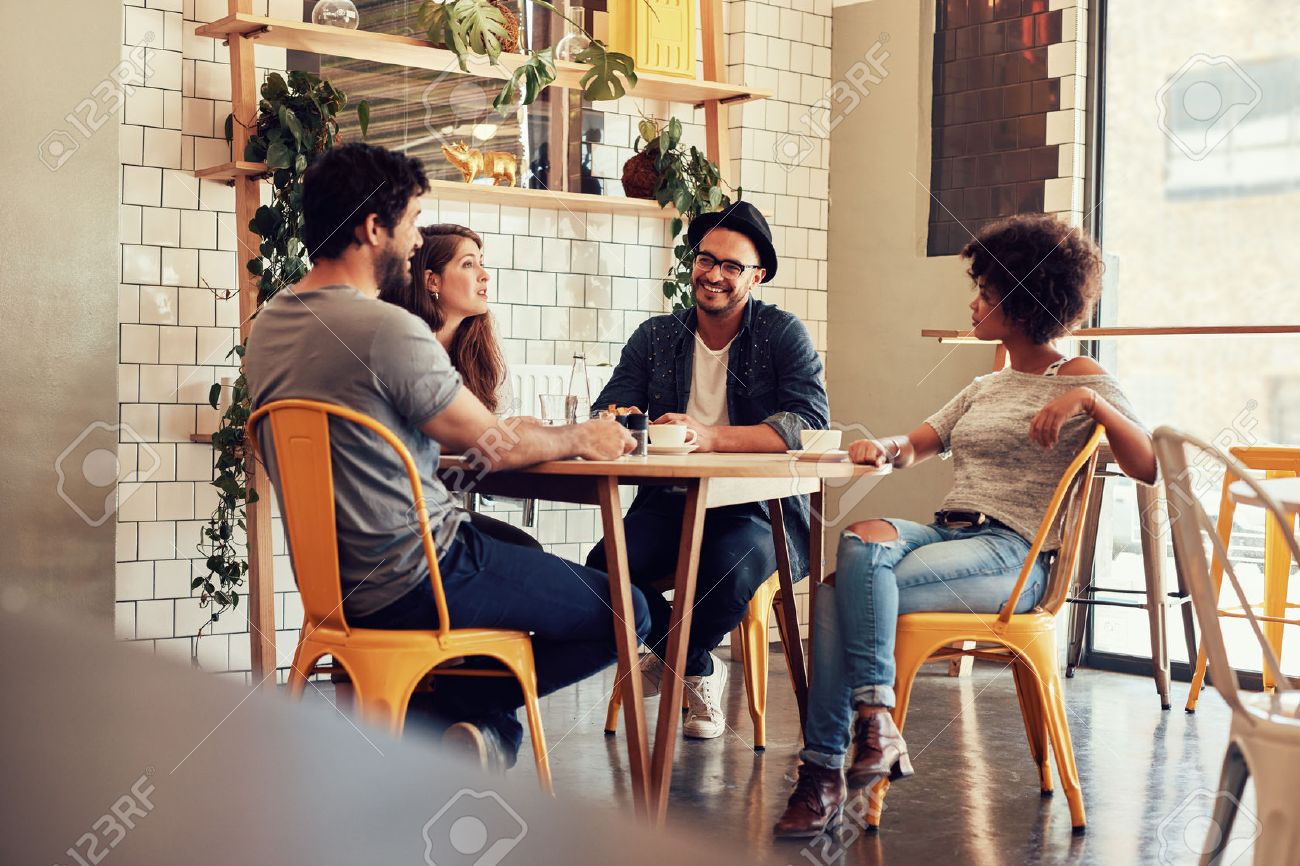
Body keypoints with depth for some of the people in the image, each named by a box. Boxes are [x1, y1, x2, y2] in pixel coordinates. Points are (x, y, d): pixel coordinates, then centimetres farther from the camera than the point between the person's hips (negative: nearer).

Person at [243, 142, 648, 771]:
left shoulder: (268, 325, 6)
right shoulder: (388, 329, -21)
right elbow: (493, 446, -12)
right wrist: (579, 438, 8)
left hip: (330, 579, 9)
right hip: (408, 586, -9)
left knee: (522, 550, 32)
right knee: (625, 613, -1)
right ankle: (442, 711, 1)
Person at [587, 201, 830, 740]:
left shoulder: (783, 335, 0)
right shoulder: (655, 338, 11)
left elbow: (810, 425, -16)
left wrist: (710, 436, -29)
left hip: (759, 509, -3)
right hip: (670, 502, 3)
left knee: (732, 569, -36)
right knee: (605, 569, -26)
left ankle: (669, 658, -1)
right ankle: (699, 673, 3)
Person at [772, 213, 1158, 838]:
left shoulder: (1080, 380, 5)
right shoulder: (986, 388, 27)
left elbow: (1149, 468, -8)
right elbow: (914, 447, 25)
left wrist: (1091, 401, -21)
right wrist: (883, 448, 2)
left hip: (1012, 554, -6)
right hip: (948, 532, 6)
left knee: (851, 578, -29)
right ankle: (821, 770, -29)